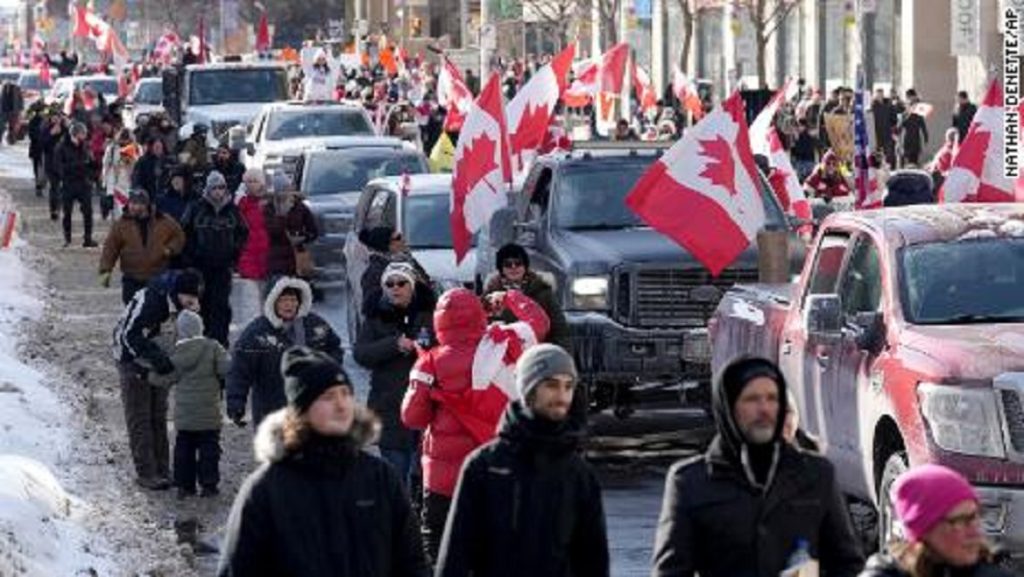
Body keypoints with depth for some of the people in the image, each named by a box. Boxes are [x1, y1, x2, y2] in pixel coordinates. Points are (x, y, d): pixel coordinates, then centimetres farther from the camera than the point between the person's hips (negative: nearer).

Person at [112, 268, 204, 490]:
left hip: (159, 362, 7)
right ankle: (146, 473, -1)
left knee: (159, 416, 10)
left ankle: (161, 469, 16)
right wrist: (158, 358, -38)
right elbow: (130, 335, -32)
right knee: (140, 418, -3)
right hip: (133, 360, -7)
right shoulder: (150, 300, -32)